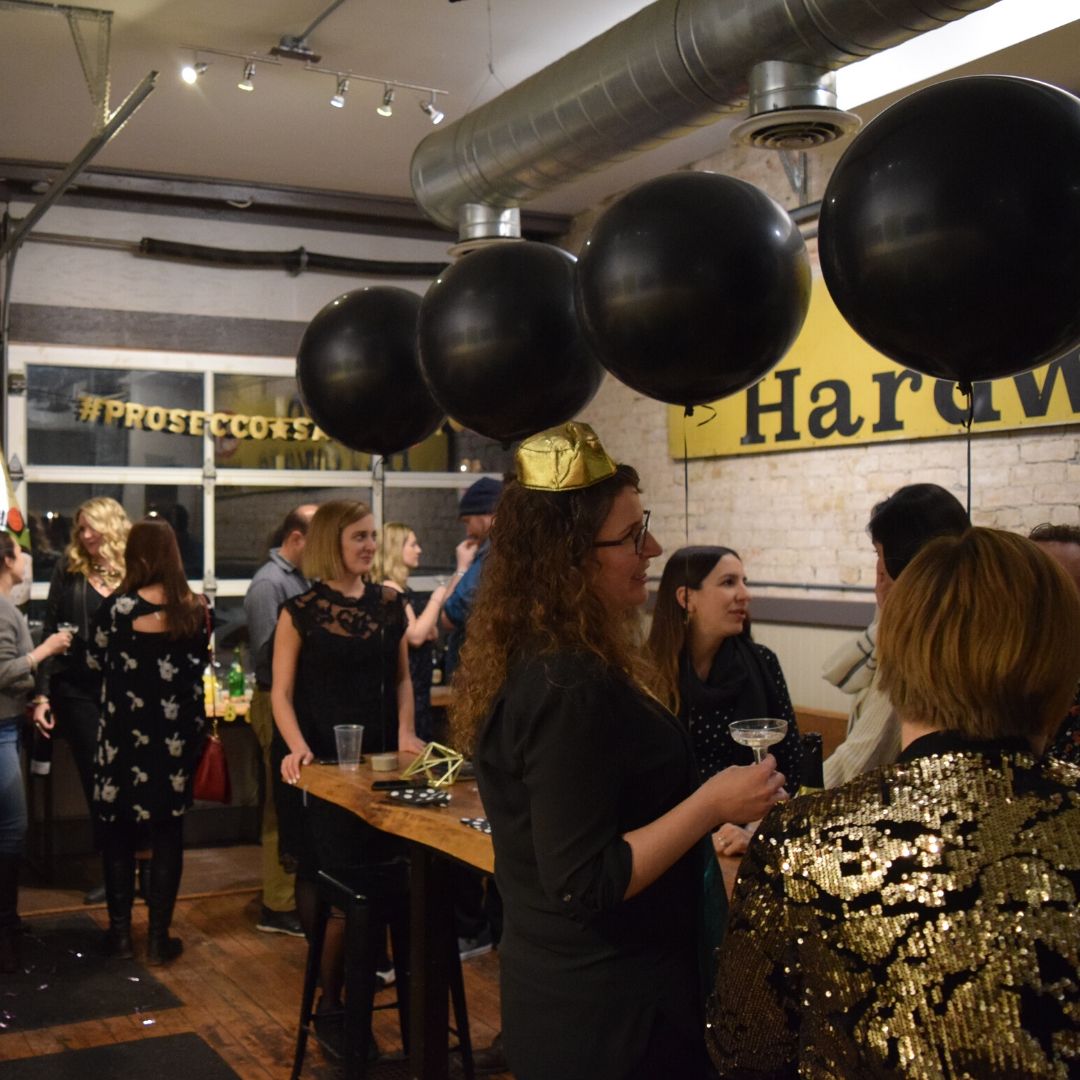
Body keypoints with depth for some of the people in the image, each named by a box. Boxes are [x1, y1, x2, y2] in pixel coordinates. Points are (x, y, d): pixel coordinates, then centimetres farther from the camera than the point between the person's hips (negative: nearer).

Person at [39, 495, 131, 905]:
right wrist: (43, 690, -3)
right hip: (78, 690, 2)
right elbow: (50, 631, 3)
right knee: (95, 780, 7)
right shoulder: (69, 569, 3)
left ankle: (146, 866, 16)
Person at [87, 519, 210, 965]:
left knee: (118, 832, 12)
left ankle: (120, 932, 19)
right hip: (178, 733, 2)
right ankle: (159, 937, 12)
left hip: (125, 732, -2)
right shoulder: (196, 609, -4)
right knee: (168, 834, 9)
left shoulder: (117, 608, -13)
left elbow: (95, 661, 3)